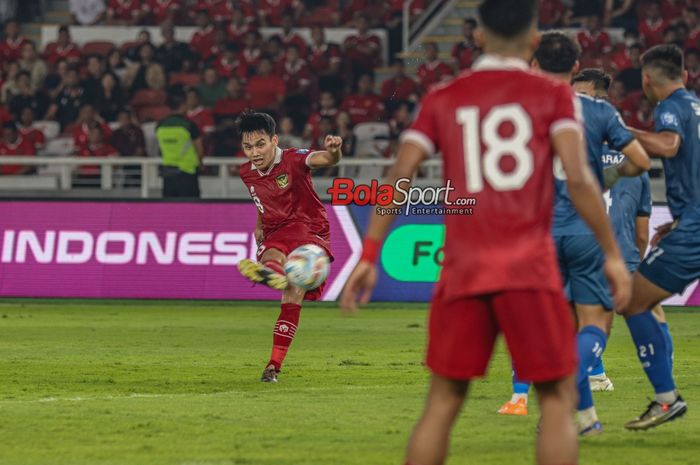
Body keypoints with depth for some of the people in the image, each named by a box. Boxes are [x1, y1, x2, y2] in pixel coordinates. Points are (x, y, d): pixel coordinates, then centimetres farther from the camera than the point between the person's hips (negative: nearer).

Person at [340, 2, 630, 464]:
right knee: (557, 399, 5)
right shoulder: (552, 94, 3)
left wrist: (369, 256, 6)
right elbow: (578, 178, -8)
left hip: (462, 272, 3)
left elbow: (398, 178, 3)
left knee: (443, 402, 11)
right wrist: (613, 254, -3)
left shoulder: (442, 100, 11)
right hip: (530, 270, -3)